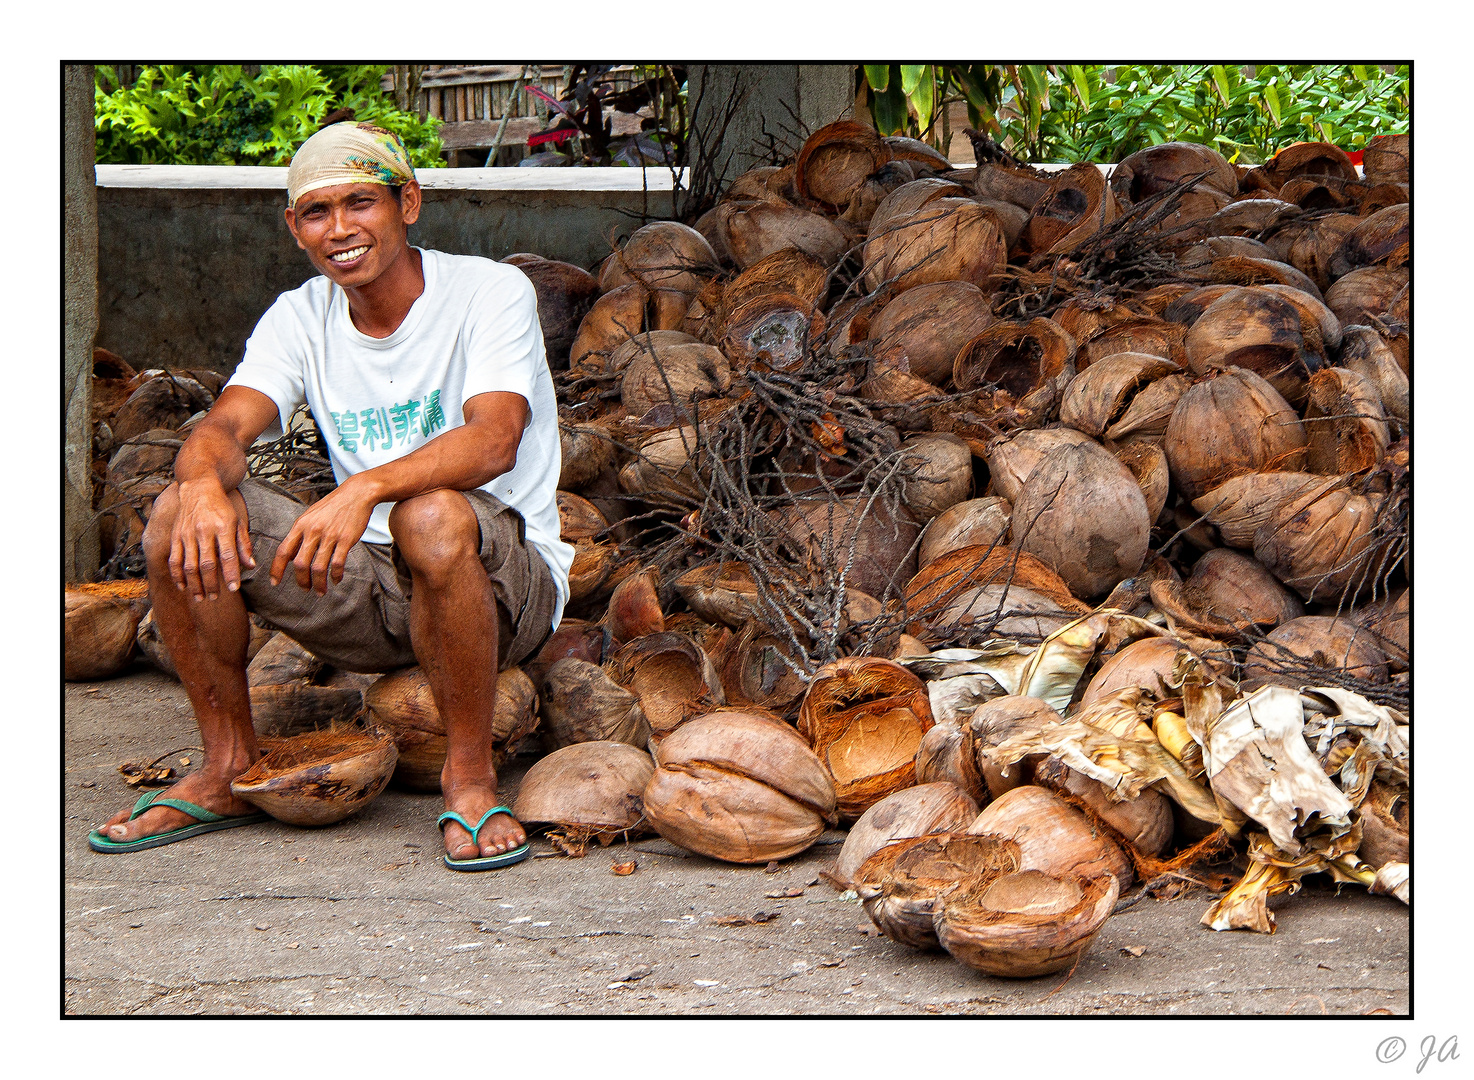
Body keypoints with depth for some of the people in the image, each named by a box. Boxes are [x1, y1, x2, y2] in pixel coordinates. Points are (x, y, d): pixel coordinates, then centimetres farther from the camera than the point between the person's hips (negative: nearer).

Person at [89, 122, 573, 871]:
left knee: (433, 515, -39)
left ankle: (470, 775, -19)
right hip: (367, 590, 5)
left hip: (503, 581, -4)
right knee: (178, 519, -15)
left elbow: (495, 440, -27)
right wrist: (204, 480, -35)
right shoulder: (300, 318, 6)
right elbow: (226, 423, -10)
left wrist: (365, 488, -43)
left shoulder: (491, 291, -9)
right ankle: (229, 769, 0)